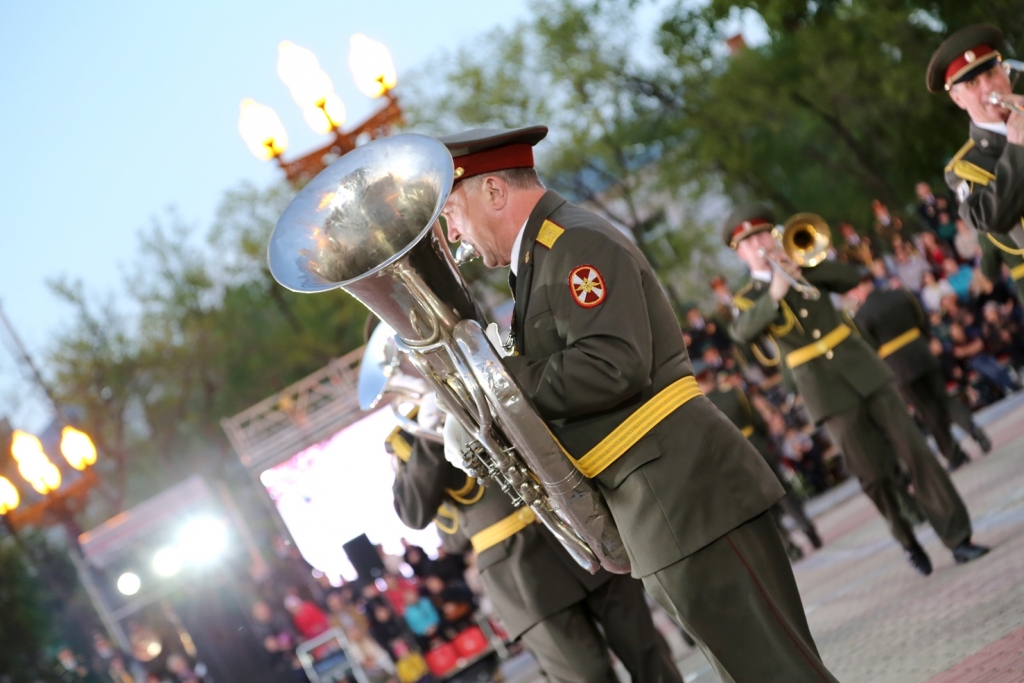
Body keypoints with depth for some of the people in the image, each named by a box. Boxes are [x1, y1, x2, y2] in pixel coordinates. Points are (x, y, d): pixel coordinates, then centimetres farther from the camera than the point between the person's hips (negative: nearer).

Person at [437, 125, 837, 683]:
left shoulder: (576, 245, -10)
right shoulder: (539, 258, 21)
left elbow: (615, 366, -23)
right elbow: (564, 383, 19)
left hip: (688, 496, -10)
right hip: (659, 513, 10)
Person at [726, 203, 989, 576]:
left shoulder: (802, 264, 11)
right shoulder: (748, 298, 3)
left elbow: (854, 277, -4)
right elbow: (742, 331, -20)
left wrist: (804, 266, -15)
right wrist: (773, 295, -33)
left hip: (864, 371, 2)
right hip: (825, 390, -2)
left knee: (914, 449, -5)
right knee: (874, 474, 0)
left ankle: (957, 536, -3)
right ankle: (910, 542, 18)